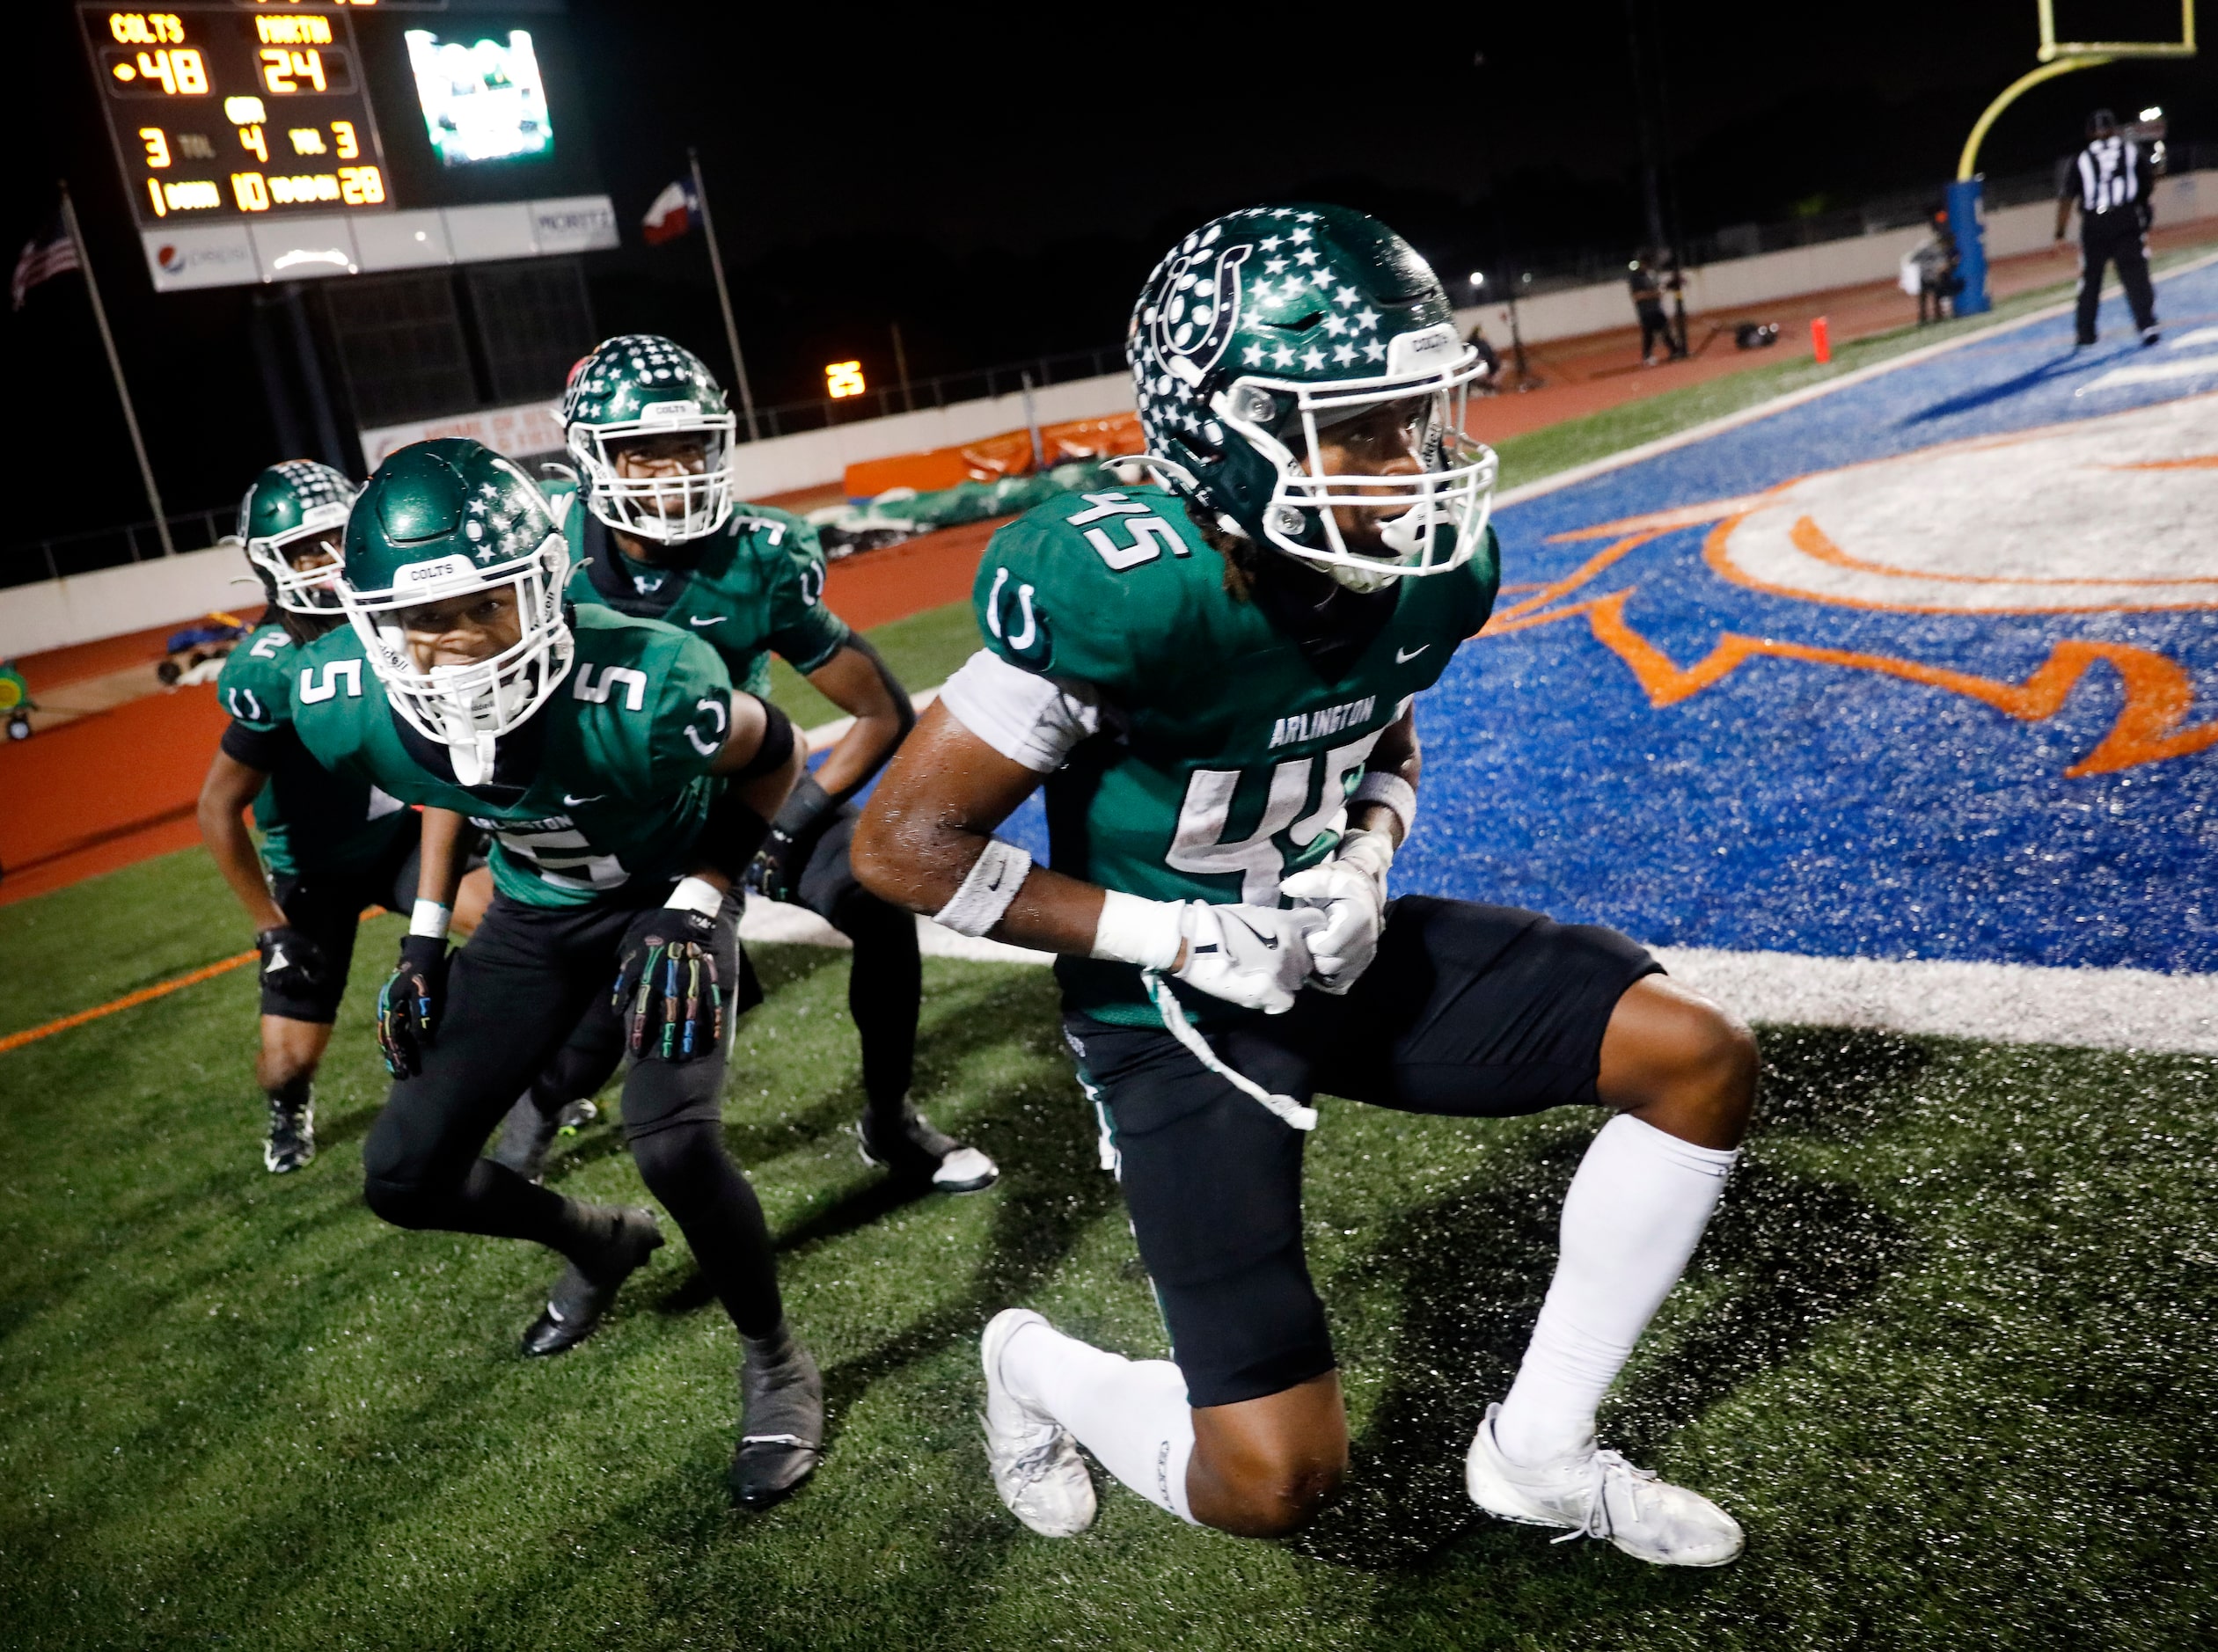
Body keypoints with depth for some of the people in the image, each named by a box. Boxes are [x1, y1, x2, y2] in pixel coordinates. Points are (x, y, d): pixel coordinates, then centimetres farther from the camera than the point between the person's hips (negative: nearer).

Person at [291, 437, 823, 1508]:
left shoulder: (639, 693, -38)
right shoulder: (346, 706, -24)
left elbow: (772, 758, -15)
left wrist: (695, 903, -20)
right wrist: (426, 933, 1)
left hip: (667, 894, -4)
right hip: (537, 909, 5)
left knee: (673, 1145, -26)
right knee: (404, 1176, 2)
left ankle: (774, 1361, 5)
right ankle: (601, 1242, 34)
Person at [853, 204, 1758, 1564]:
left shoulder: (1433, 569, -8)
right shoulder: (1126, 593, -29)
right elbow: (906, 843, -21)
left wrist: (1366, 860, -9)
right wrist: (1182, 937, -22)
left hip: (1335, 946, 7)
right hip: (1177, 1009, -6)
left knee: (1701, 1060, -3)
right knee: (1275, 1482, -11)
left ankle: (1540, 1450, 14)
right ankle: (1037, 1367, 25)